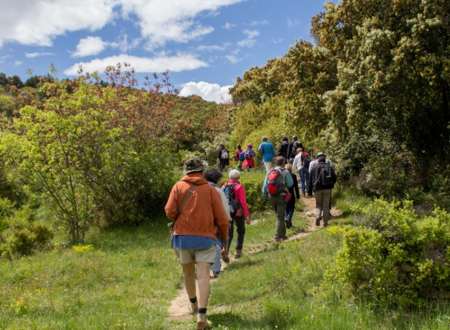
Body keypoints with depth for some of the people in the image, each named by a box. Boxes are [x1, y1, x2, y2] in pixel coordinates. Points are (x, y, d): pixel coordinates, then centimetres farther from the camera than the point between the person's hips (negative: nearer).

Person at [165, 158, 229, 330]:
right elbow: (221, 218, 0)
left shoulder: (178, 186, 1)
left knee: (188, 272, 20)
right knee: (203, 276, -6)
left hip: (182, 236, 2)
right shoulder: (210, 189, 1)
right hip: (205, 237, -2)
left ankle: (194, 305, 38)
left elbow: (170, 212, -6)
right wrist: (224, 239, 14)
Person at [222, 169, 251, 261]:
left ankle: (225, 250, -16)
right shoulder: (239, 186, -8)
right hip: (238, 212, -3)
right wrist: (247, 215, -11)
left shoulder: (224, 186, 6)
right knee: (241, 231, 17)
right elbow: (243, 202, -12)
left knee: (229, 233, 7)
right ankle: (238, 251, 17)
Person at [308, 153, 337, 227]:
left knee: (318, 204, 13)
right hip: (327, 189, 1)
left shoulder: (315, 168, 2)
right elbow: (334, 178, 11)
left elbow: (311, 180, 2)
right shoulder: (330, 167, 8)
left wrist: (309, 191, 7)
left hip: (318, 189, -1)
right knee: (326, 206, 6)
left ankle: (318, 216, -13)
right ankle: (325, 222, 6)